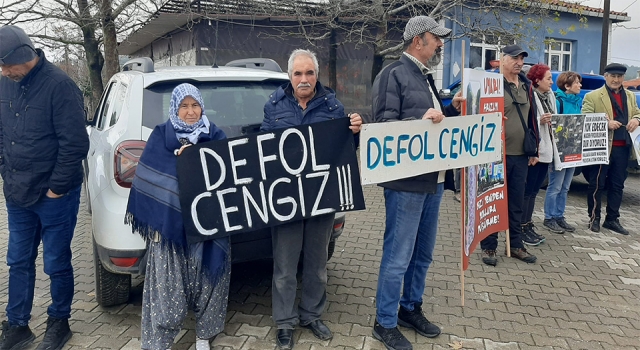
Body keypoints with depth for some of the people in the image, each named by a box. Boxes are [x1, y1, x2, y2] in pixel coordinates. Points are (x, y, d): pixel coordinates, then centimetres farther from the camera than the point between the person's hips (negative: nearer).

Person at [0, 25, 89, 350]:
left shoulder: (59, 85, -16)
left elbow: (75, 144, -17)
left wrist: (55, 188, -13)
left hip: (54, 196, -6)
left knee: (56, 264, 7)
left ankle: (59, 322, 27)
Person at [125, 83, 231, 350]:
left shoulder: (215, 136, 7)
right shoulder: (160, 136, 5)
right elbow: (147, 180, 1)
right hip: (170, 222, -1)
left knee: (206, 278, 8)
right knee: (168, 283, -1)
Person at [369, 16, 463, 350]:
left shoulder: (426, 76, 17)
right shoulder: (393, 74, -10)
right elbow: (383, 125, -17)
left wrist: (451, 109, 9)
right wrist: (421, 121, -25)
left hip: (433, 179, 9)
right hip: (407, 182, -9)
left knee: (422, 253, 17)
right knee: (398, 256, -1)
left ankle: (411, 309, 34)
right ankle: (385, 323, 14)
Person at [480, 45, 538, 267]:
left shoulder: (527, 86, 14)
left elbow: (532, 117, 19)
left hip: (521, 154, 6)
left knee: (517, 203, 13)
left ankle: (516, 245, 25)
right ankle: (488, 247, 12)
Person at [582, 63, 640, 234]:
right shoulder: (593, 96, -3)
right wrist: (606, 123, -21)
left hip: (622, 148, 6)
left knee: (617, 185, 11)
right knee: (597, 185, 3)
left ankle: (612, 219, 21)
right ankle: (594, 218, 14)